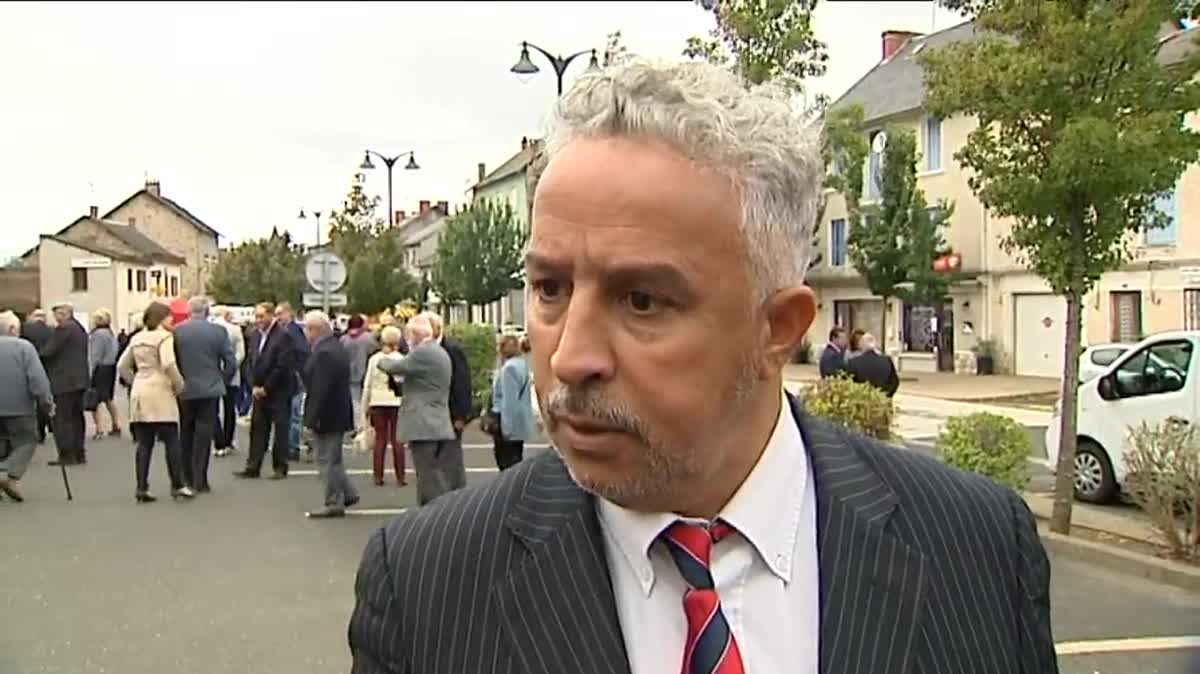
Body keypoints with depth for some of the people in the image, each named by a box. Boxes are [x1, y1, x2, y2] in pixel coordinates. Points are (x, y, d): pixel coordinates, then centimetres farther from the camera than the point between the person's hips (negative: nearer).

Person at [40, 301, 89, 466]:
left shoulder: (63, 329, -12)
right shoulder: (80, 329, 16)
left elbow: (48, 352, -15)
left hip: (65, 381, -9)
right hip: (79, 380, 9)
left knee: (62, 419, -6)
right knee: (76, 417, 12)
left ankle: (67, 455, -8)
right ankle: (79, 454, 15)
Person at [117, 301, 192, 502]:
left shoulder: (137, 338, 15)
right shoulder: (164, 337, -6)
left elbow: (122, 367, 17)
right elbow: (169, 364, -20)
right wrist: (179, 385, -8)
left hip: (139, 394, 7)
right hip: (160, 393, -7)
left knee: (144, 444, 7)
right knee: (171, 441, 0)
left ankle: (142, 488, 6)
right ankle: (178, 485, 2)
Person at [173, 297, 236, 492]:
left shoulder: (177, 332, -5)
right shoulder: (218, 331, -6)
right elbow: (231, 362, -5)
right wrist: (222, 382, 10)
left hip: (184, 391, 1)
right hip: (209, 390, -1)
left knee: (185, 436, 14)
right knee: (203, 436, 2)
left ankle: (187, 478, 20)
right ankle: (200, 481, 1)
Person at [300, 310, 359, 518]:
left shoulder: (323, 353, -22)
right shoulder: (337, 347, 10)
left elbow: (319, 391, -25)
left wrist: (311, 421, -21)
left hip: (327, 416, -10)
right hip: (339, 413, 10)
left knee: (327, 461, 0)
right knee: (332, 459, 20)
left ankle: (334, 504, 8)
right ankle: (348, 493, 26)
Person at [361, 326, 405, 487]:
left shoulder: (374, 359, 2)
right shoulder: (401, 360, -4)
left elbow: (367, 385, 4)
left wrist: (365, 407, 12)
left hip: (378, 402, 2)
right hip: (396, 402, -2)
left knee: (380, 438, 8)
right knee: (397, 439, 2)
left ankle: (378, 476, 9)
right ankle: (400, 477, 4)